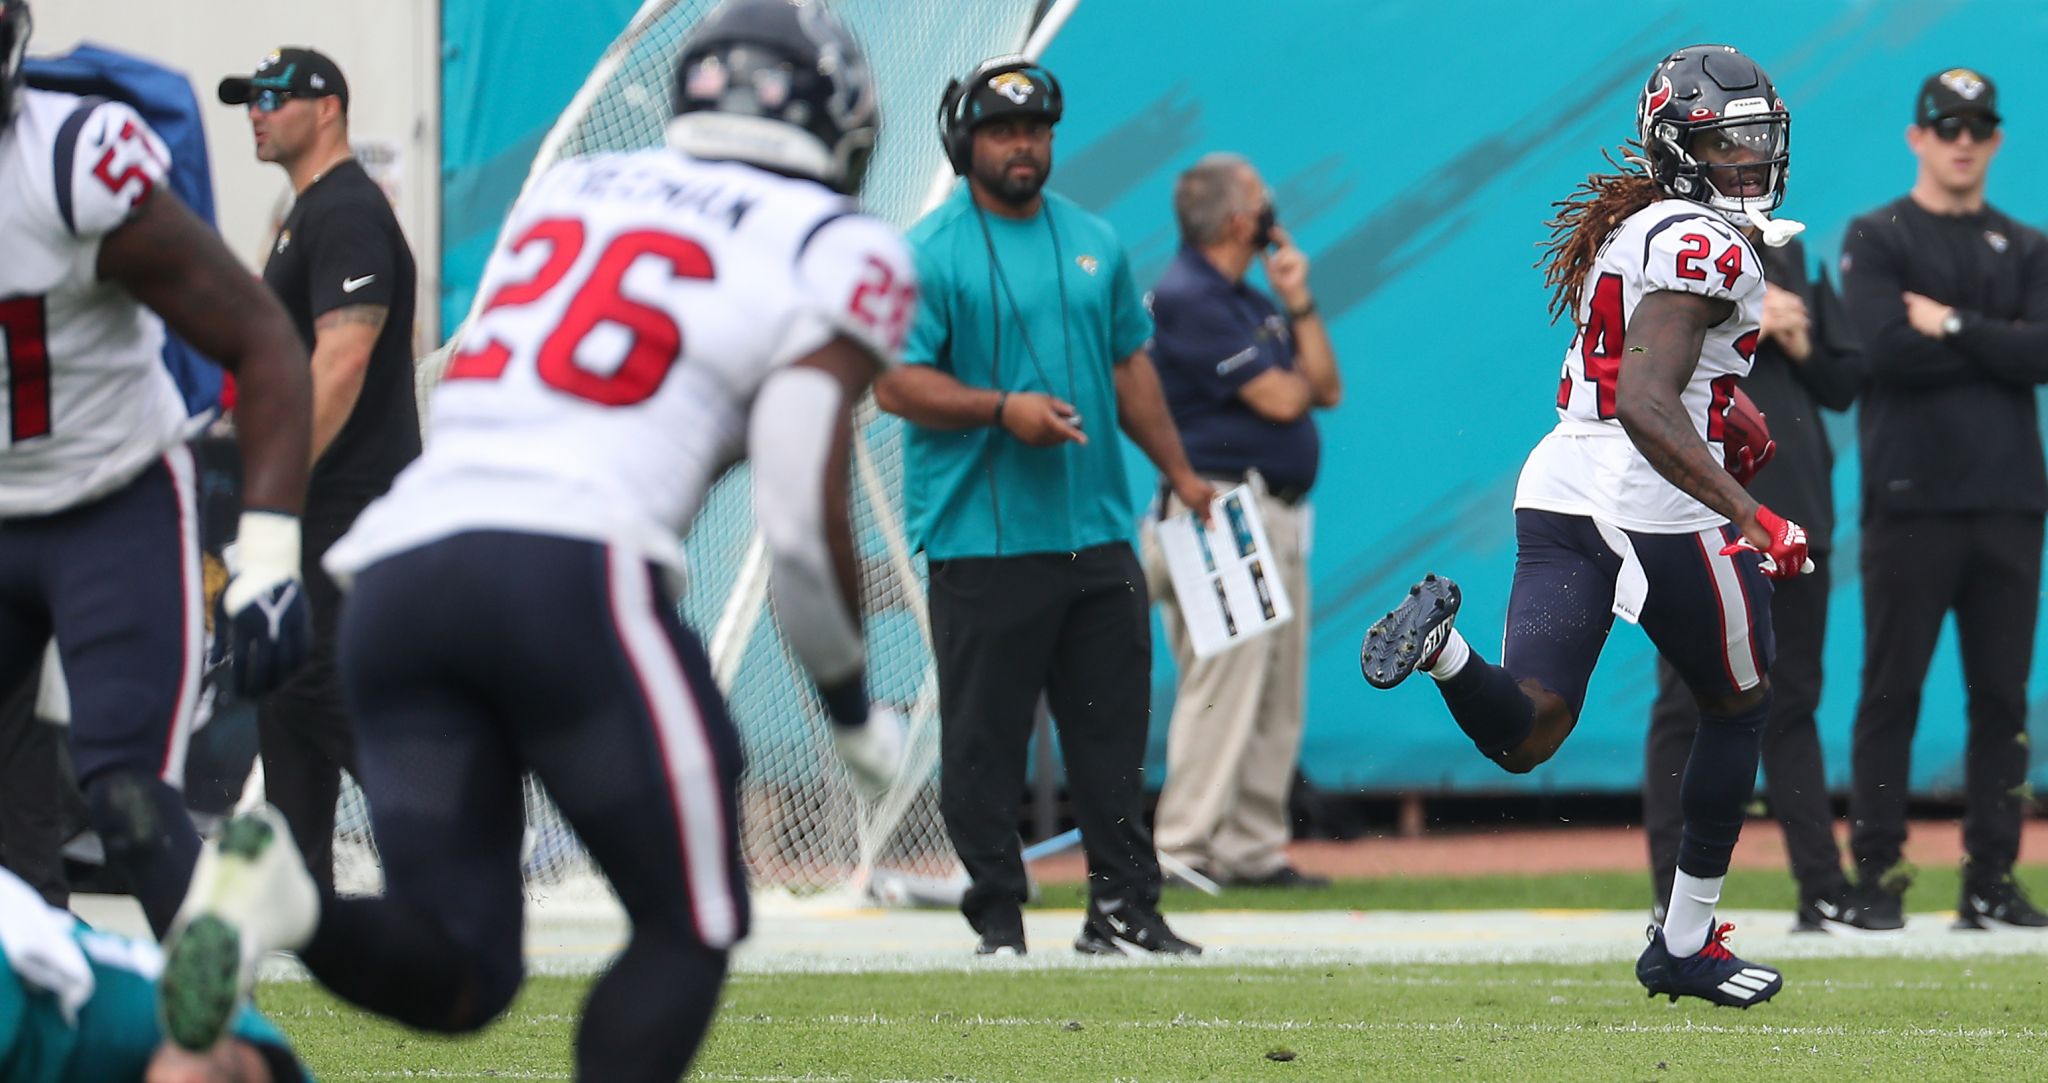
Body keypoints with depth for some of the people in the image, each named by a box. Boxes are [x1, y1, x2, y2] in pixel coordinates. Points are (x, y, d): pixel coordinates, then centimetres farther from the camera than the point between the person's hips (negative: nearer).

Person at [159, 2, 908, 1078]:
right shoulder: (832, 252, 7)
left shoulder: (568, 189, 25)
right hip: (570, 571, -5)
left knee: (455, 978, 9)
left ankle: (279, 893, -21)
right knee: (688, 934, 11)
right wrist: (852, 705, 14)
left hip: (398, 572, 5)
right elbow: (802, 520, -1)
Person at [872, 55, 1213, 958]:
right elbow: (895, 383, -9)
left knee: (1113, 729, 6)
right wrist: (1002, 409, -20)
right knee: (984, 739, -3)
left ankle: (1124, 910, 10)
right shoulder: (928, 254, -4)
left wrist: (1179, 473, 18)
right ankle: (997, 918, 3)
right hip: (983, 539, -5)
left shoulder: (1094, 242, 15)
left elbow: (1130, 365, 22)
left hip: (1097, 535, 5)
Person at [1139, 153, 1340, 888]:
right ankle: (1185, 849, -11)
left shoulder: (1252, 303, 19)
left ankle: (1252, 849, 12)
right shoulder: (1187, 298, -11)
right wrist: (1294, 375, 8)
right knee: (1222, 687, -12)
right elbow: (1278, 398, -15)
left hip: (1279, 518, 10)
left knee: (1279, 697, 9)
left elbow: (1325, 388, 15)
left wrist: (1299, 304, 5)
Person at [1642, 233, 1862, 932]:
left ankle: (1823, 894, 8)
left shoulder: (1793, 261, 15)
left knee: (1792, 705, 8)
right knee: (1686, 706, -2)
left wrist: (1802, 347, -3)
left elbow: (1843, 383, 16)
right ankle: (1675, 900, 2)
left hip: (1794, 518, 5)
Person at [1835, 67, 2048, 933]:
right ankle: (1877, 877, -1)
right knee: (1892, 692, -4)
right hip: (1912, 498, -4)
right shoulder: (1876, 239, 4)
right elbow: (1888, 350, -12)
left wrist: (1951, 326, -8)